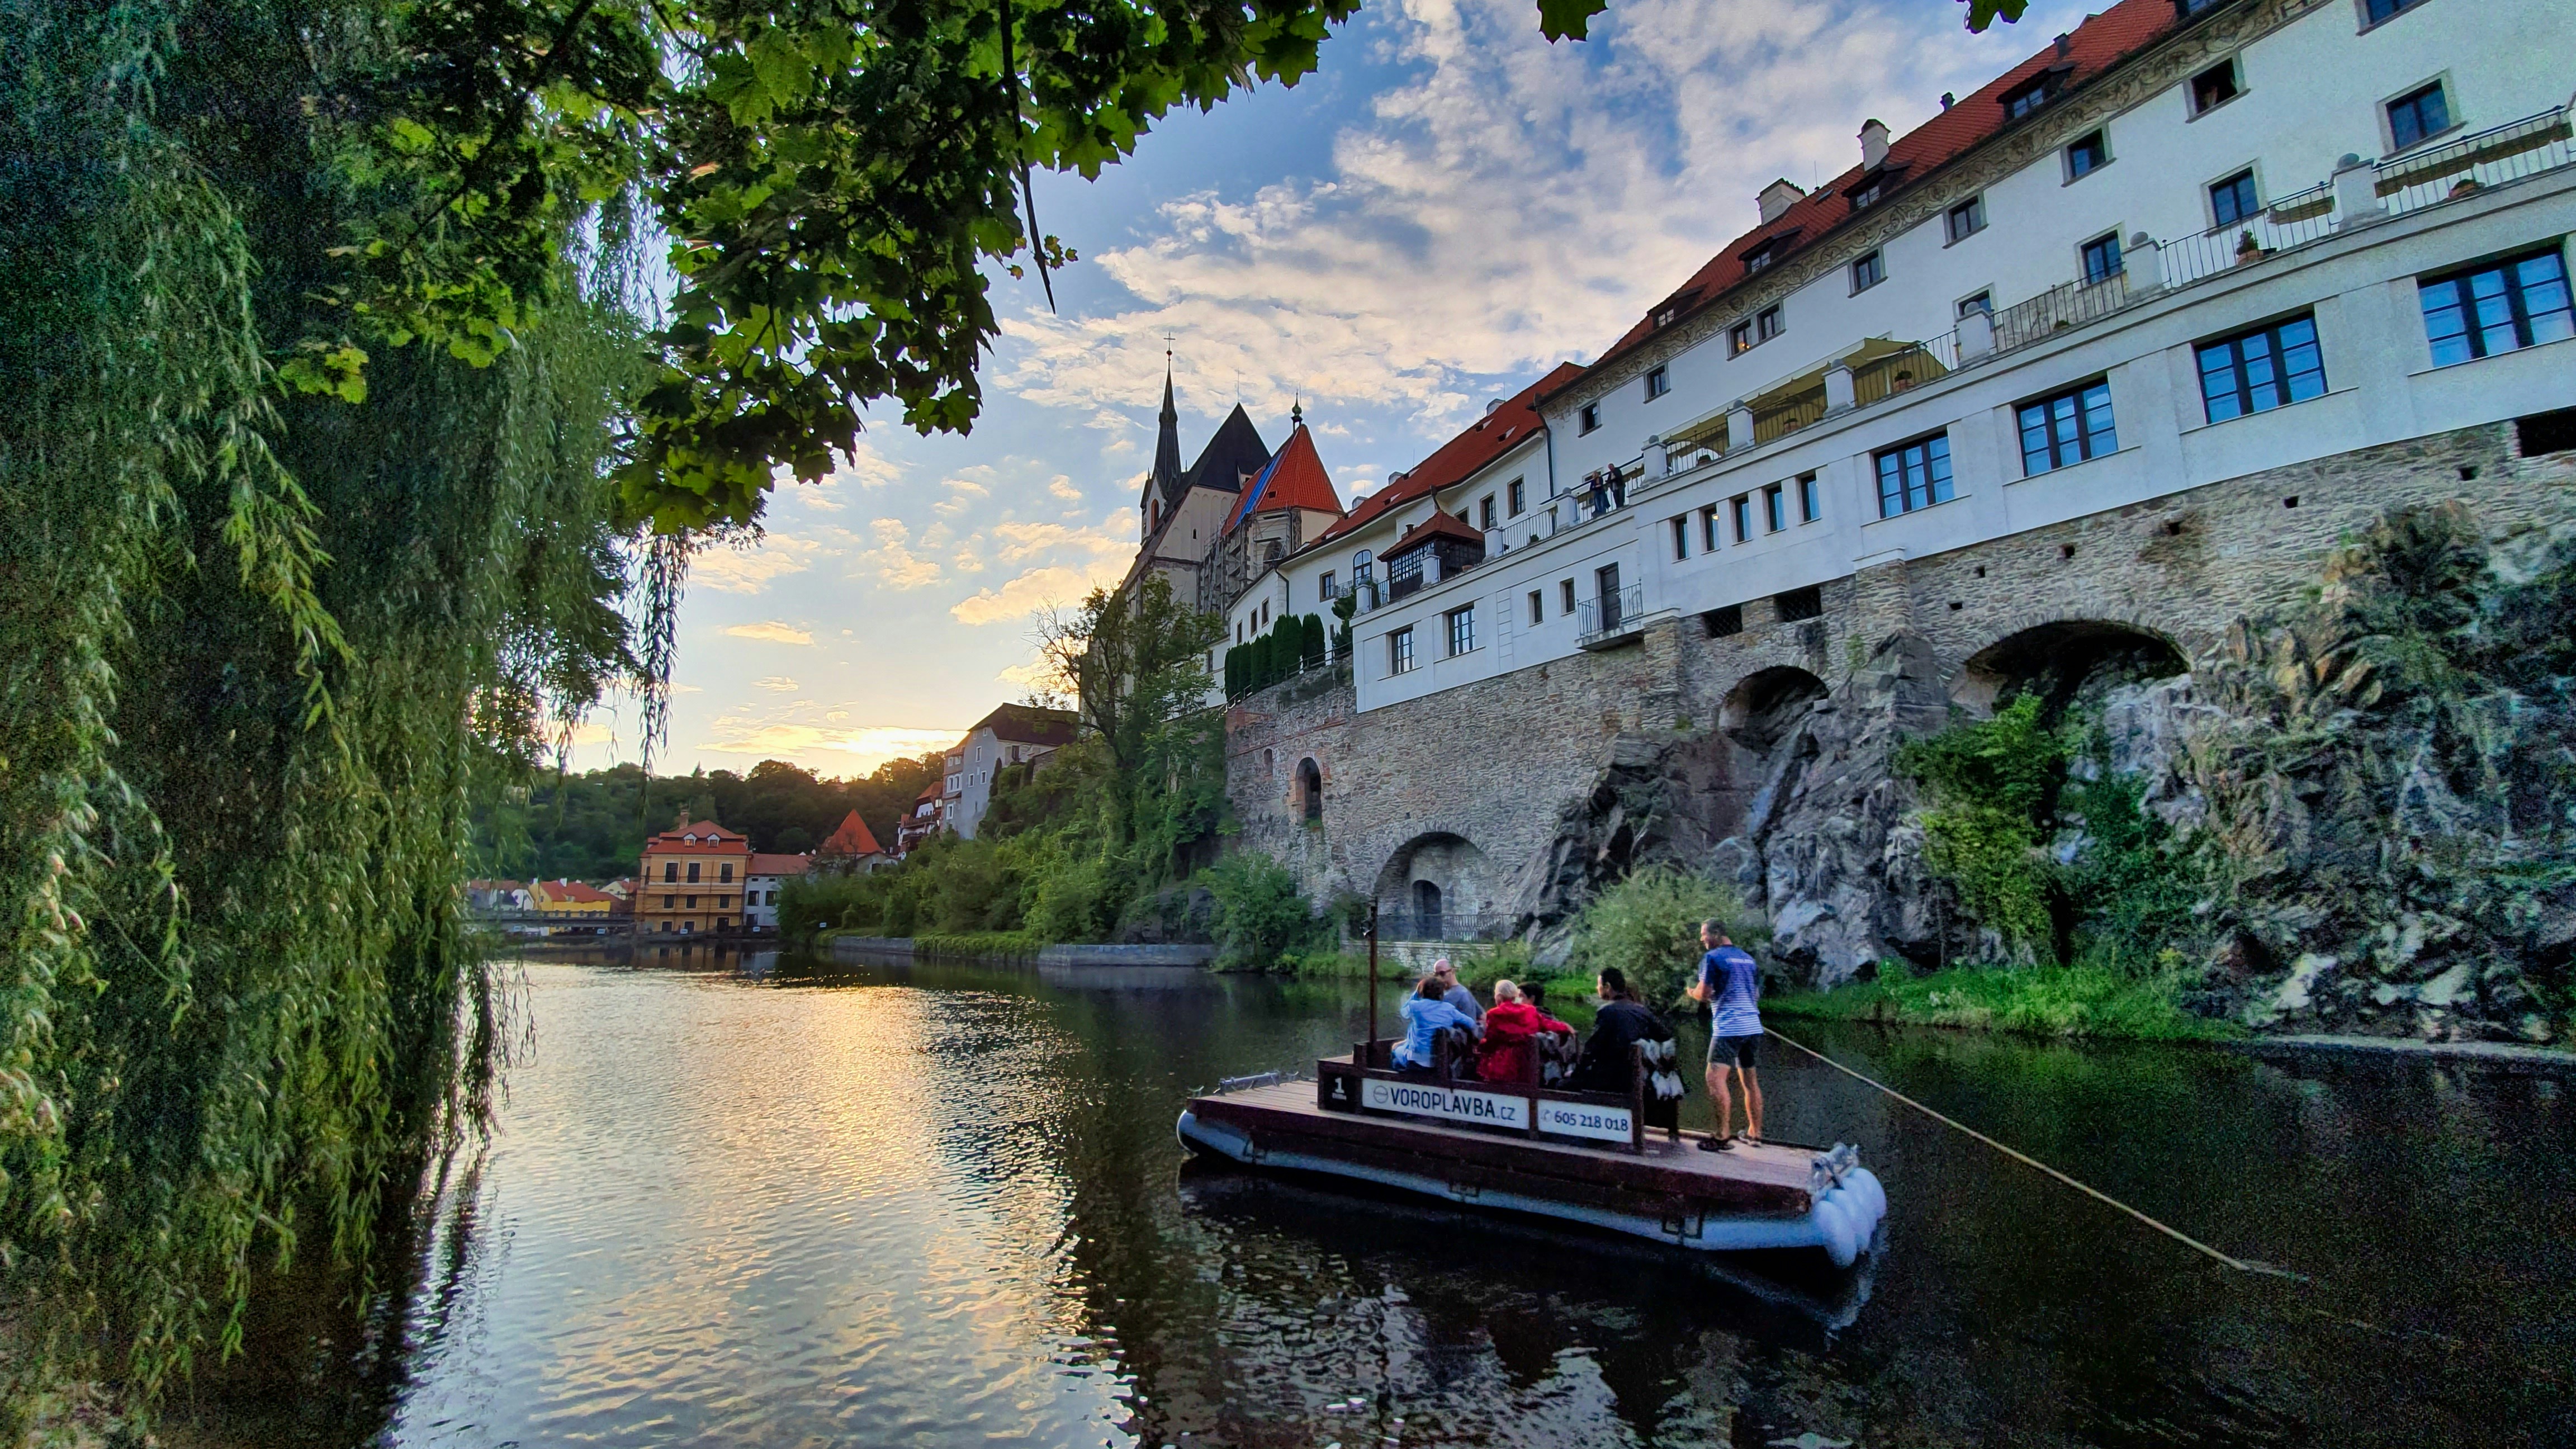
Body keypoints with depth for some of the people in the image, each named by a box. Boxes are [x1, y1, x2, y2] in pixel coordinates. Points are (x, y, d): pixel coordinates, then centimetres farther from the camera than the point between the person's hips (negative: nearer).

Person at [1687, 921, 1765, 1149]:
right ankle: (1755, 1132, 23)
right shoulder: (1747, 958, 16)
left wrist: (1692, 991, 10)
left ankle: (1722, 1136, -19)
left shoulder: (1712, 957, -6)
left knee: (1716, 1079, -12)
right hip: (1753, 1026, 8)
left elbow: (1703, 993, -10)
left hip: (1728, 1028, -8)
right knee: (1751, 1081, 16)